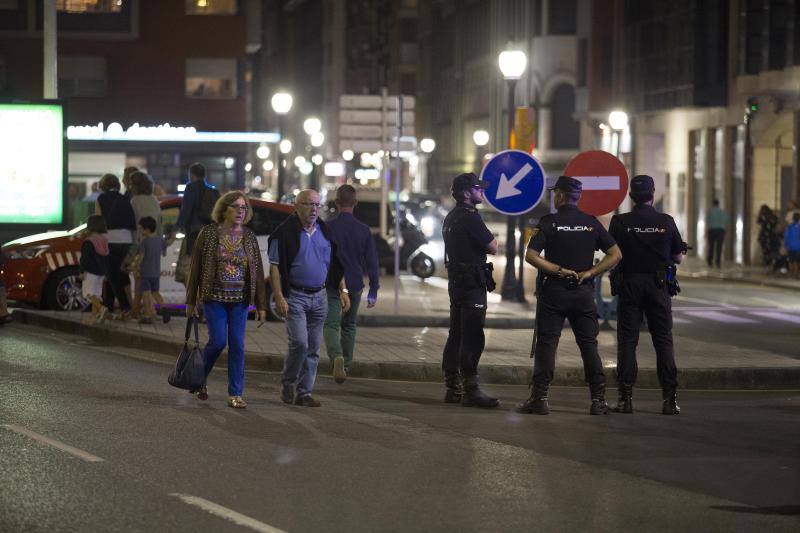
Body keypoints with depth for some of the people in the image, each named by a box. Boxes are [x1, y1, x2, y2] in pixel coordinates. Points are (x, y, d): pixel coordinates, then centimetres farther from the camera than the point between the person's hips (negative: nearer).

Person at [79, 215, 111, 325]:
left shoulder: (89, 241, -13)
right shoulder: (104, 240, 12)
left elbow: (85, 258, -16)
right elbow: (106, 258, 17)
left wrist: (82, 271, -12)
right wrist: (105, 273, 22)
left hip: (91, 271, -8)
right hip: (101, 272, 8)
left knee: (88, 293, -5)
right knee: (96, 294, 10)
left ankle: (102, 308, -26)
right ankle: (94, 317, 8)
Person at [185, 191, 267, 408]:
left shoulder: (249, 237, 6)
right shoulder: (209, 233, -2)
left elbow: (258, 272, 8)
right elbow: (196, 268, 0)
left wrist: (261, 305, 4)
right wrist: (191, 301, -1)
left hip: (240, 300, 3)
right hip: (215, 298, -3)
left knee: (237, 345, 0)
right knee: (218, 341, -8)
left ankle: (235, 394, 5)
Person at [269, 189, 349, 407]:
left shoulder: (326, 232, 11)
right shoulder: (285, 232, -6)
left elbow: (336, 265, 18)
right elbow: (274, 267, -9)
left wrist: (343, 290, 7)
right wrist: (279, 298, -16)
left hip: (319, 297, 5)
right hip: (295, 297, -5)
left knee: (313, 349, 6)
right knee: (299, 343, -15)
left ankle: (304, 393, 12)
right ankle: (287, 383, 7)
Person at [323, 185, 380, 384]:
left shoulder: (328, 228, -8)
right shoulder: (364, 230, 0)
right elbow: (372, 261, 2)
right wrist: (373, 290, 7)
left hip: (332, 285, -3)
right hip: (354, 285, 3)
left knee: (331, 325, -4)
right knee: (349, 326, 19)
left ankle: (336, 356, -31)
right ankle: (346, 365, 26)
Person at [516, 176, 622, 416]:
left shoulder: (549, 222, -5)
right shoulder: (591, 223, 4)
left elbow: (531, 256, -13)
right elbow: (615, 254, 2)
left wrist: (559, 270, -8)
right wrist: (589, 272, -3)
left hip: (554, 291, -3)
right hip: (584, 292, 3)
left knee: (546, 344, 1)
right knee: (589, 344, 6)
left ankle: (539, 398, -2)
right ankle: (598, 399, 3)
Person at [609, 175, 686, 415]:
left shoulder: (619, 222, -6)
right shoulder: (666, 222, -3)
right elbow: (678, 258, 5)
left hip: (629, 285, 0)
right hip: (659, 286, 1)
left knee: (627, 341, 4)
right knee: (663, 341, 5)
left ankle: (626, 398, 0)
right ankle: (669, 399, 2)